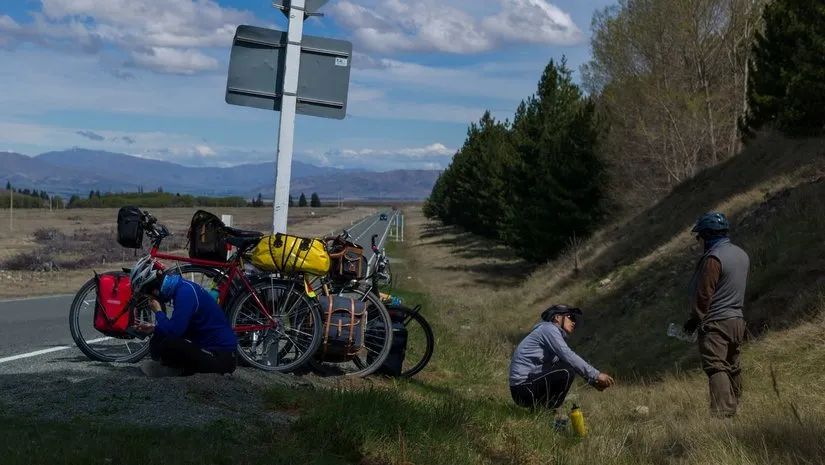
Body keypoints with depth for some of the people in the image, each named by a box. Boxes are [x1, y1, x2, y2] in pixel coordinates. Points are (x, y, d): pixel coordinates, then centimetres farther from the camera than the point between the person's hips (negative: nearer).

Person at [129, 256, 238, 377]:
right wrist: (154, 329, 16)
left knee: (164, 344, -26)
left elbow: (173, 331, -25)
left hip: (220, 356, -10)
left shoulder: (185, 292, -20)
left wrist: (158, 312, -9)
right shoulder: (181, 286, 9)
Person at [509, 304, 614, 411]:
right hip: (523, 387, -10)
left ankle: (538, 409, 12)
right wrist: (596, 375, -16)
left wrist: (593, 381, 8)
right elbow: (569, 357, -19)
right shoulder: (549, 328, -7)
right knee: (567, 370, -20)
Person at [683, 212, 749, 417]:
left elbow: (704, 294, -15)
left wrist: (694, 320, -7)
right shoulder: (742, 255, 11)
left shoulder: (713, 258, -16)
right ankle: (733, 410, 22)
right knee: (733, 368, 15)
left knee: (716, 368, -11)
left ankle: (721, 414, -20)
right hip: (737, 319, 9)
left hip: (716, 323, -9)